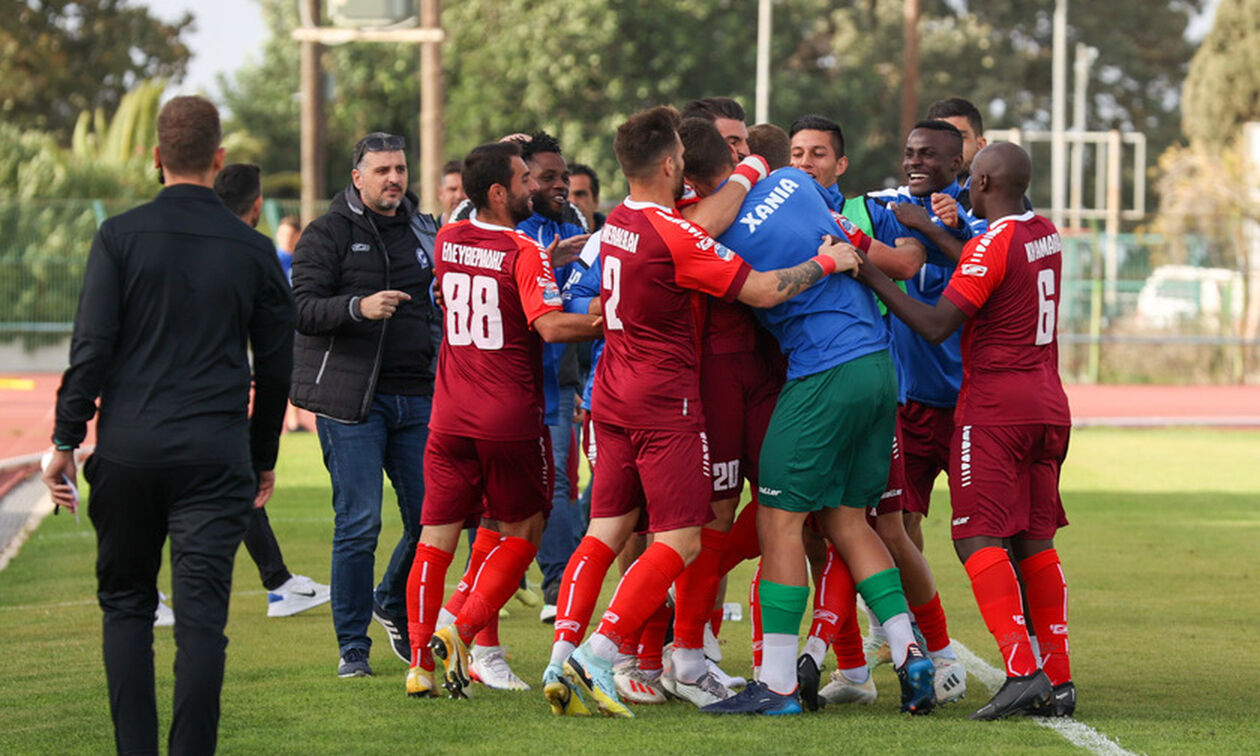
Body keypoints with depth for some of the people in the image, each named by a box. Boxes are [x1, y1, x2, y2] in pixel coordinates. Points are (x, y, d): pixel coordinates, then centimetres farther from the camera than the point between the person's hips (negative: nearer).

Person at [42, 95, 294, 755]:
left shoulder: (120, 237, -2)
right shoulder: (252, 250, 4)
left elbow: (92, 346, -6)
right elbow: (276, 366, 10)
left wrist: (66, 439, 0)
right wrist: (263, 458, 21)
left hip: (127, 451, 0)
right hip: (215, 454, 0)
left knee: (126, 603, 12)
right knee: (202, 614, -2)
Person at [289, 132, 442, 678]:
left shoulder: (424, 231, 15)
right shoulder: (328, 233, -1)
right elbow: (303, 309, -12)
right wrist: (358, 307, -27)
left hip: (415, 398, 5)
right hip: (351, 401, -5)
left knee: (430, 519, 2)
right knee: (358, 524, -7)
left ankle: (395, 605, 29)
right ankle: (352, 648, 3)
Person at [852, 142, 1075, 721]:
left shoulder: (993, 242, -14)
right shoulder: (1046, 235, 10)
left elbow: (936, 326, -16)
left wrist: (874, 279, -10)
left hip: (994, 406, -8)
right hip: (1048, 404, 8)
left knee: (978, 538, -9)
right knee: (1034, 540, 9)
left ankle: (1022, 670, -22)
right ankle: (1059, 680, 5)